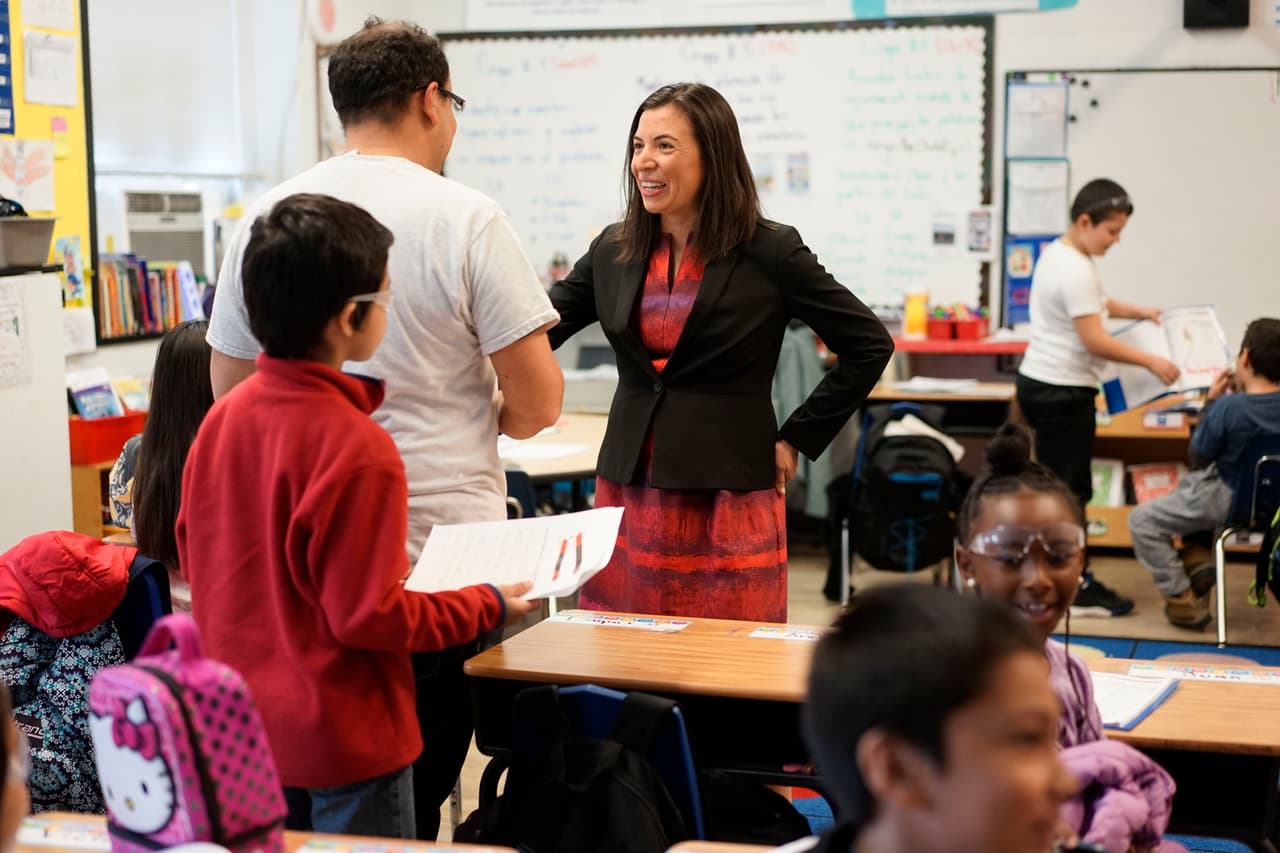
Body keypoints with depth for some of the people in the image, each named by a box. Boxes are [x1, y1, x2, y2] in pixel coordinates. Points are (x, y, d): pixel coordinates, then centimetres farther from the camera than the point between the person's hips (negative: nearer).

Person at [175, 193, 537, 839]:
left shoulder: (223, 416, -4)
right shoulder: (357, 447, -24)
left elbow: (193, 559, 8)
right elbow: (369, 616, -21)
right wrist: (491, 607, -8)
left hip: (239, 729, 7)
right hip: (341, 739, -7)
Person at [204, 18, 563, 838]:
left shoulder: (265, 221, 2)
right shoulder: (466, 219, -10)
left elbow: (230, 392, 10)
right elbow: (539, 404, -9)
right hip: (444, 549, -3)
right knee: (413, 796, 7)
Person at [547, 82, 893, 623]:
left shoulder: (769, 253, -4)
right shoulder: (613, 250, 8)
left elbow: (870, 345, 0)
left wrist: (797, 439, -1)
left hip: (729, 501, -4)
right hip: (628, 494, 4)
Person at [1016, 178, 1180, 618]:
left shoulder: (1058, 253, 12)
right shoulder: (1075, 270, -21)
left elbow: (1093, 303, 29)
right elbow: (1095, 341, -22)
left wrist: (1137, 311, 20)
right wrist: (1151, 362, -15)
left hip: (1040, 384, 10)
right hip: (1062, 392, -10)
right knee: (1070, 492, -4)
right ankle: (1075, 589, 1)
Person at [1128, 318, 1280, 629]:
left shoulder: (1227, 407, -27)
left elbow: (1198, 457, -12)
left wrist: (1211, 401, -7)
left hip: (1232, 502, -7)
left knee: (1142, 520, 1)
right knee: (1186, 484, 34)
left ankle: (1184, 600, 2)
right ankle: (1197, 566, 32)